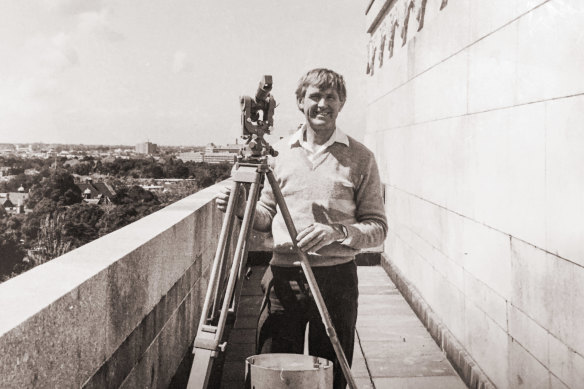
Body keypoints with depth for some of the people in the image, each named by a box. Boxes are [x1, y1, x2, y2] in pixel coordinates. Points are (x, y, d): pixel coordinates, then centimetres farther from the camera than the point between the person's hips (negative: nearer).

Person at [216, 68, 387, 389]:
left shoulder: (360, 158, 0)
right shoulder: (280, 152, 7)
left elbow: (378, 227, -1)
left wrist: (337, 232, -18)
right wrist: (242, 209, -6)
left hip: (336, 277, -1)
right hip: (283, 276, 2)